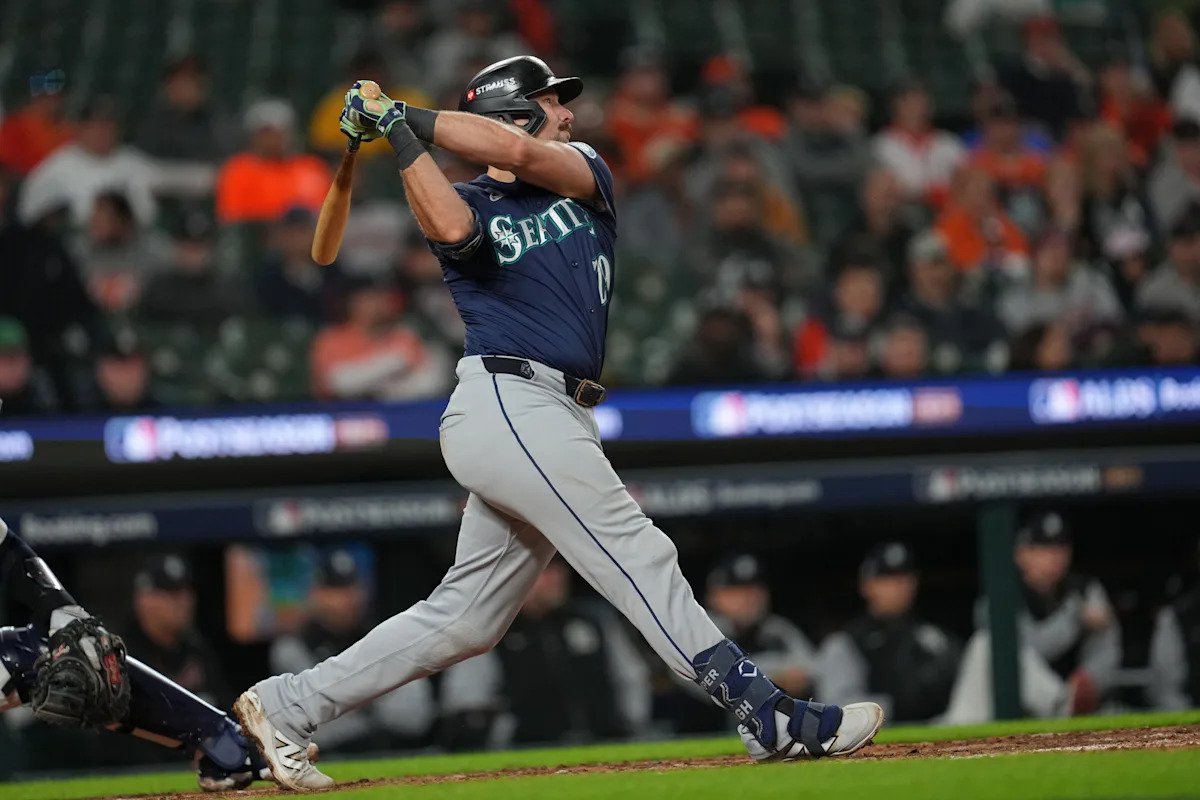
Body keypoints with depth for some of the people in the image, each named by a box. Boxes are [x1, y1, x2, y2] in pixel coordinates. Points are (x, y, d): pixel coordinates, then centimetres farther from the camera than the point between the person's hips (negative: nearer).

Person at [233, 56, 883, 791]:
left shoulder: (584, 176, 18)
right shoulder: (472, 205, 3)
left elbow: (520, 153, -4)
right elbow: (451, 228, -23)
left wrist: (406, 116, -6)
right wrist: (399, 134, -22)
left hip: (545, 423, 7)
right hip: (507, 405, -7)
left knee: (467, 618, 8)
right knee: (640, 557, -11)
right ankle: (774, 720, -14)